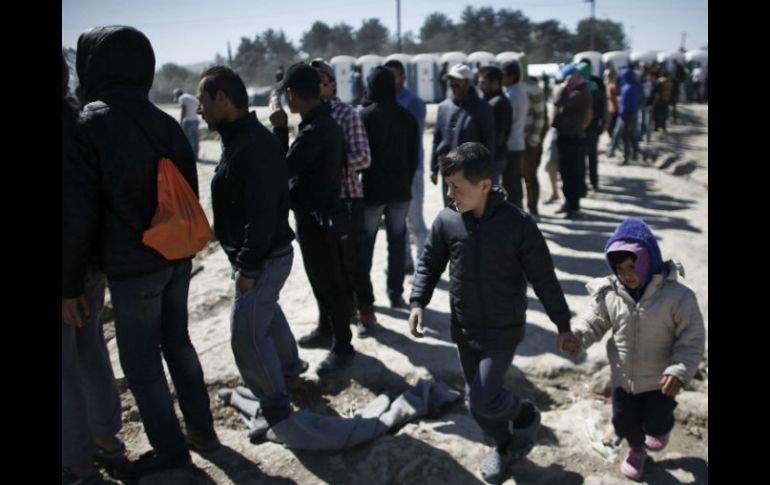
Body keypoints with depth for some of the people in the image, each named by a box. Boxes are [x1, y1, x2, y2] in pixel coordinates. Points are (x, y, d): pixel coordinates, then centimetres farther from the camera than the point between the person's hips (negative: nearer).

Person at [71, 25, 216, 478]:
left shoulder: (90, 126, -15)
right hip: (176, 257, 7)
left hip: (131, 267, -6)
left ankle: (171, 449, 18)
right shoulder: (166, 122, 4)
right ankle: (202, 428, 28)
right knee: (178, 342, 18)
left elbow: (82, 214, -15)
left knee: (141, 360, 7)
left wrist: (72, 278, -5)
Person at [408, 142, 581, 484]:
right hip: (465, 328, 4)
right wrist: (418, 303, -8)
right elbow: (429, 263, 6)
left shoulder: (518, 224, -17)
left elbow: (544, 279, -8)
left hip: (504, 330, -4)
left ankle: (525, 415, 23)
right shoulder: (446, 220, -9)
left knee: (484, 398, -11)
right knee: (475, 400, 14)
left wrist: (563, 326, -2)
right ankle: (504, 446, 43)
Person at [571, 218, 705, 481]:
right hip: (623, 378, 3)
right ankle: (636, 449, 51)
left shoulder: (678, 296, -21)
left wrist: (679, 372, -26)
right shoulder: (609, 294, -13)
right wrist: (574, 336, -25)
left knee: (656, 426, 8)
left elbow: (692, 340, -15)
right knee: (624, 421, 17)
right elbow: (593, 322, -3)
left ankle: (662, 424, 48)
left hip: (660, 380, -3)